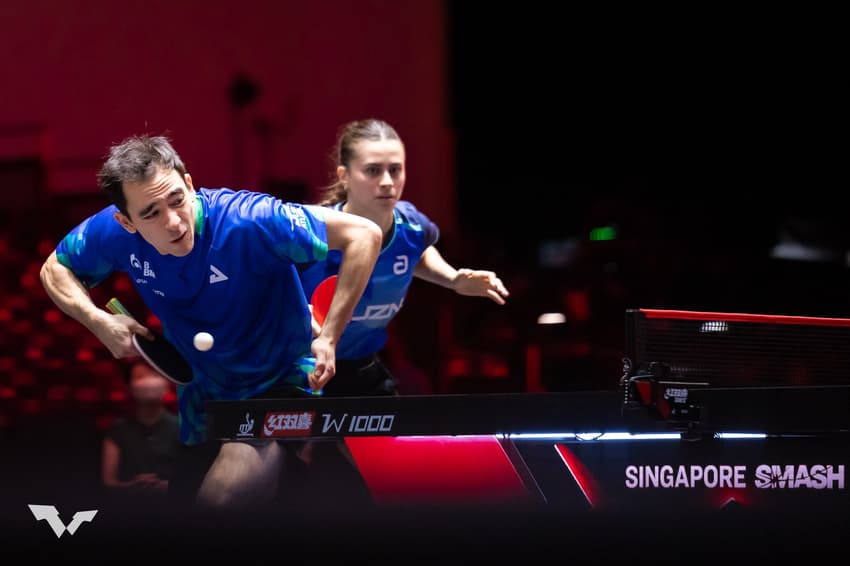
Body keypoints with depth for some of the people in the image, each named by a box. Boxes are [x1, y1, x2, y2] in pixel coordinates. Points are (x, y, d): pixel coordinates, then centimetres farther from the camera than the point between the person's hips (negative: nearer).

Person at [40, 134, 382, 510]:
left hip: (279, 384, -6)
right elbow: (56, 269, 5)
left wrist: (328, 338, -29)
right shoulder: (114, 232, -16)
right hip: (203, 401, 6)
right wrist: (99, 321, -15)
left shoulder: (247, 221, -31)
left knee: (221, 500, -31)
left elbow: (364, 235, -28)